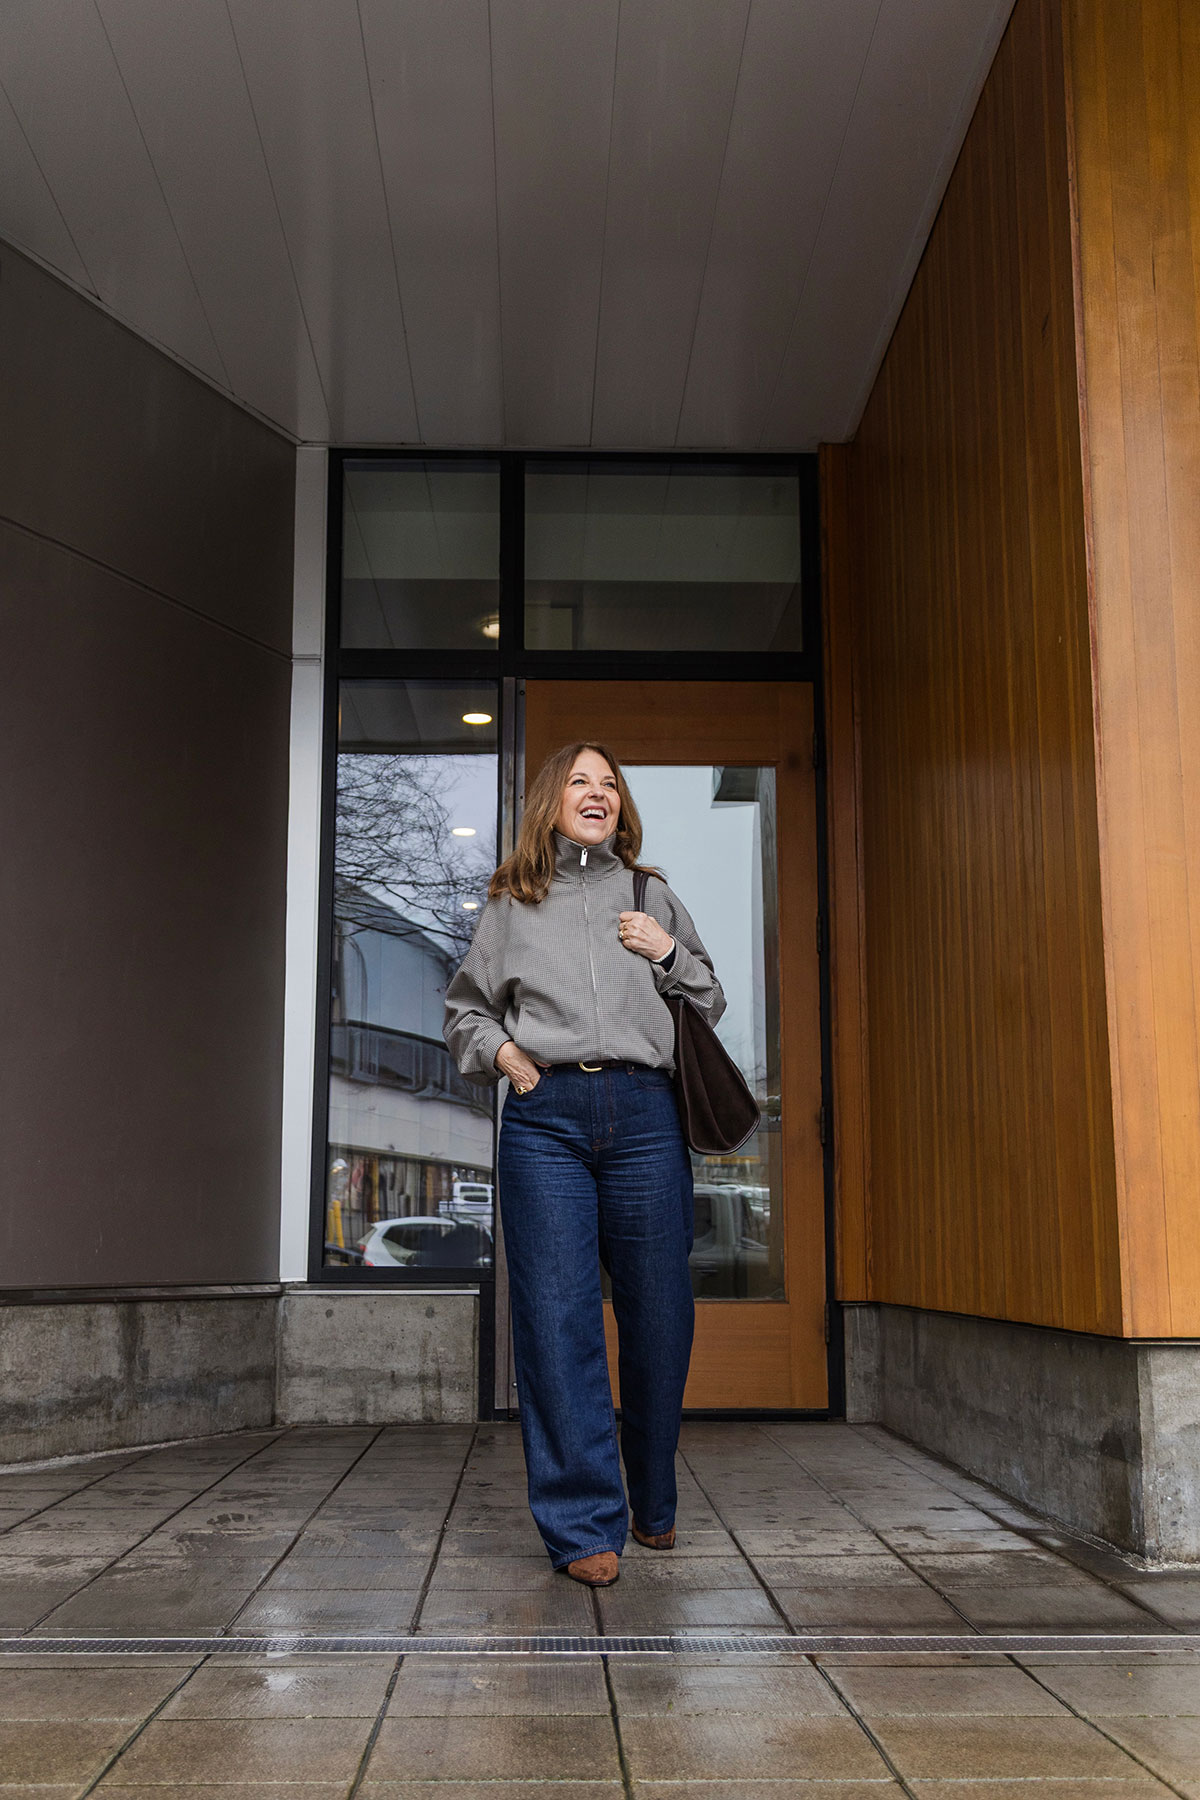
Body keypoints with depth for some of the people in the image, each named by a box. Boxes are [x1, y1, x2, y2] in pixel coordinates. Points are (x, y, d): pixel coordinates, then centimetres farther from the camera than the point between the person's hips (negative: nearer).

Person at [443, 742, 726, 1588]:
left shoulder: (653, 897, 18)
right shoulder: (510, 906, 16)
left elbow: (710, 1008, 21)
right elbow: (465, 1011, 23)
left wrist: (671, 954, 3)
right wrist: (500, 1051, 3)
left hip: (644, 1114, 1)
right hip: (545, 1116, -1)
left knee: (658, 1310, 2)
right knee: (557, 1316, -6)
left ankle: (654, 1503, 22)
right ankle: (584, 1525, 0)